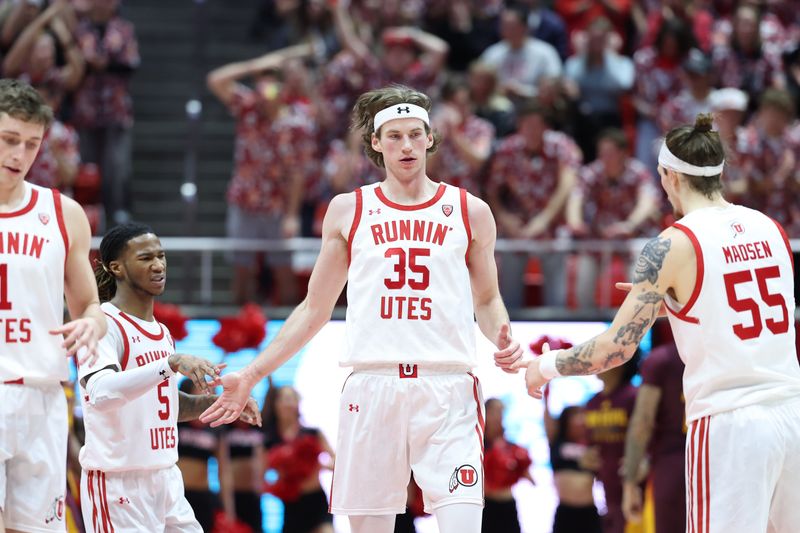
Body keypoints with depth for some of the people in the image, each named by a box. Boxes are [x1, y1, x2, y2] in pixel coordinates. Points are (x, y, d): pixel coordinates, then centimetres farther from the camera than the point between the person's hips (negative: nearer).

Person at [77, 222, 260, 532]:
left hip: (166, 480, 8)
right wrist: (171, 364, -37)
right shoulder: (103, 324, -12)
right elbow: (100, 393, -30)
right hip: (118, 481, -8)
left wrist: (218, 401, 10)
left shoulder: (161, 332, 15)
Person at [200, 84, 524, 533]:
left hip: (446, 390, -1)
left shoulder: (469, 211, 10)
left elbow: (487, 300, 19)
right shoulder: (348, 211, 12)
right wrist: (252, 376, 12)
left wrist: (503, 339, -4)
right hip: (372, 387, 1)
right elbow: (315, 309, 18)